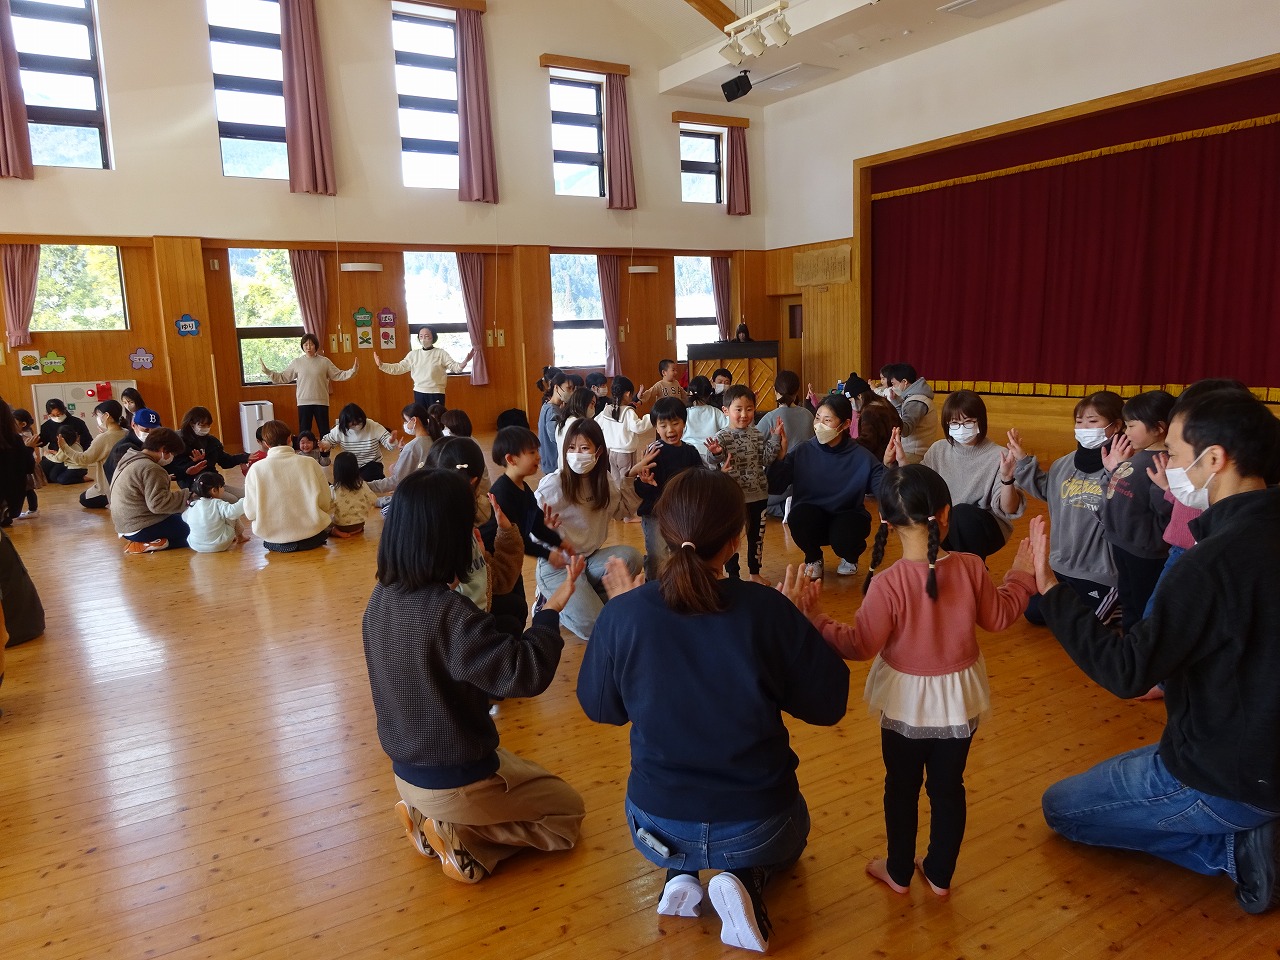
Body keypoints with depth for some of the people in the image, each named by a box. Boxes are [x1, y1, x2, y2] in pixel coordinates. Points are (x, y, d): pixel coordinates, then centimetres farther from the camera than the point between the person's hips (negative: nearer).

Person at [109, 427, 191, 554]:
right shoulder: (151, 469, -19)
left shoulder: (129, 459, 12)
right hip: (142, 529, -10)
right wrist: (187, 496, -19)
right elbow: (157, 504, -26)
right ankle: (149, 545, -14)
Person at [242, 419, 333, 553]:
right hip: (312, 537, -2)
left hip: (274, 539, 2)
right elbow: (326, 504, -5)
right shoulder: (310, 463, -10)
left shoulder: (256, 470, -11)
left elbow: (250, 514, -7)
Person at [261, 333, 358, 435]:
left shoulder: (325, 361, 2)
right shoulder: (296, 362, 4)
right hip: (304, 403, 1)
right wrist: (266, 371, -1)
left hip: (321, 402, -1)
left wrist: (353, 370, -10)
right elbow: (282, 377, 7)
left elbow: (338, 375, 2)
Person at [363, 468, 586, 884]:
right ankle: (459, 834, -2)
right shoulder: (449, 612, -32)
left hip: (407, 772, 8)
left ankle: (428, 818, 11)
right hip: (455, 782, -7)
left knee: (520, 768, 33)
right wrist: (552, 608, -22)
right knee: (568, 811, 15)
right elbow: (525, 673, -35)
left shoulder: (382, 597, -7)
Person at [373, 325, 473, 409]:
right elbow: (399, 368, 6)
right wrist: (381, 365, -6)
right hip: (419, 393, 3)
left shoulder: (440, 353, -2)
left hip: (436, 393, -3)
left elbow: (455, 367, -8)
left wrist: (465, 361, -29)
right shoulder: (413, 354, 7)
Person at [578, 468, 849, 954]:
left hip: (657, 828, 2)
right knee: (786, 831, 35)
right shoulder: (767, 609, -23)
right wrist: (797, 622, 2)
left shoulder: (623, 612, -20)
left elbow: (599, 708, -2)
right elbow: (829, 703, -10)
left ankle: (681, 876, 9)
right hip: (754, 828, -1)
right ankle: (747, 880, 4)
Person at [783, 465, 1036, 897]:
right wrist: (1022, 574, 15)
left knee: (902, 788, 18)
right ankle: (940, 874, 36)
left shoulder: (887, 584, -28)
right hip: (959, 701, 3)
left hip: (906, 704, -3)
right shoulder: (970, 567, -16)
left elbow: (860, 645, -21)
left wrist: (814, 617, -17)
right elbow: (998, 616, 1)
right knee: (948, 788, 20)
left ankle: (899, 872, 35)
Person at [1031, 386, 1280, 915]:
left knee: (1061, 806, 11)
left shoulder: (1219, 559, -30)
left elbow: (1126, 673, -28)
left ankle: (1226, 848, 2)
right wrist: (1173, 679, 14)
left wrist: (1051, 590, -23)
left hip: (1224, 781, -8)